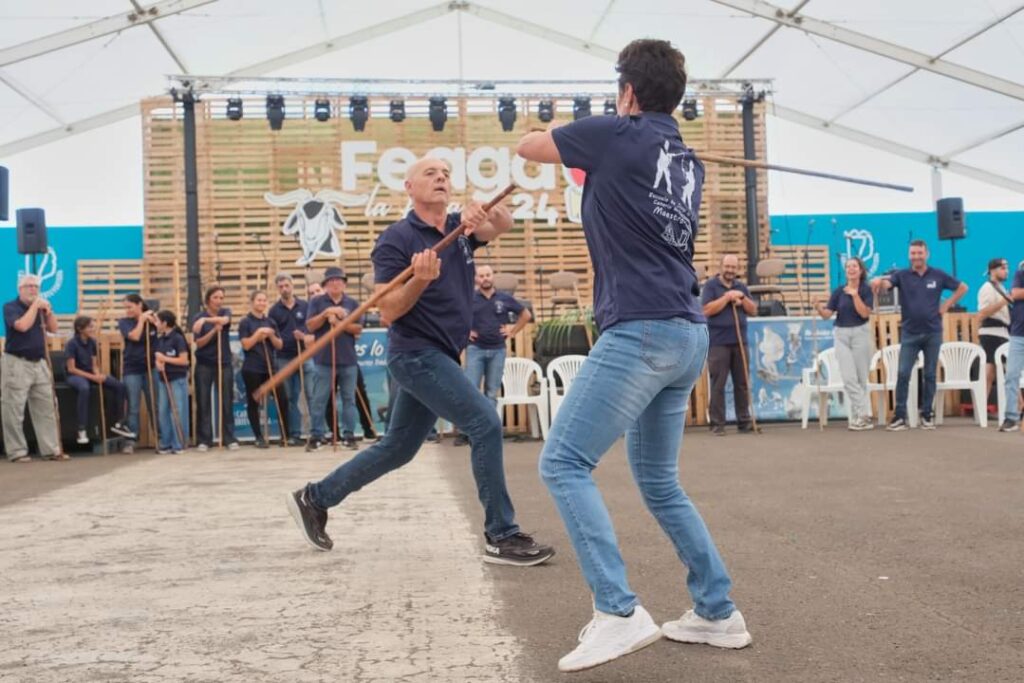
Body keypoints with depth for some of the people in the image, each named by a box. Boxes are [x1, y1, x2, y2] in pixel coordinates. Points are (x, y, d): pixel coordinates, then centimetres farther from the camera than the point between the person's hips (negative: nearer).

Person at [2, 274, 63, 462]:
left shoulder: (40, 307, 14)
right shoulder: (10, 307, -5)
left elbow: (53, 329, 8)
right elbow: (23, 326, -22)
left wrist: (47, 311, -6)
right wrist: (35, 306, -14)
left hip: (40, 363, 6)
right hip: (17, 363, -6)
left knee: (46, 409, 6)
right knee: (14, 410, -3)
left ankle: (51, 450, 9)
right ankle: (17, 452, 2)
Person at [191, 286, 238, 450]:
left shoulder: (225, 312, 1)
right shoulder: (198, 317, -2)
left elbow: (224, 320, -25)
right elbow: (199, 343, -9)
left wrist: (206, 320, -42)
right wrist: (214, 330, -24)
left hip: (224, 363, 1)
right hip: (204, 365, -1)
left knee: (226, 402, 1)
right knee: (203, 402, 1)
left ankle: (230, 439, 7)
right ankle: (204, 440, 7)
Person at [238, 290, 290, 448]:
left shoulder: (270, 321, 11)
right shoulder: (245, 322, -2)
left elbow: (279, 345, 8)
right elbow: (246, 345, -10)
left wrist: (271, 335, -9)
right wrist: (258, 333, -16)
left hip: (270, 367, 4)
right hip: (252, 368, -4)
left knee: (283, 399, -4)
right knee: (253, 403, 1)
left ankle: (285, 436, 6)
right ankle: (259, 438, 10)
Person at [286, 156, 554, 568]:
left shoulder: (460, 228, 9)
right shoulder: (396, 239, -9)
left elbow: (504, 224, -10)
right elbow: (388, 312, -14)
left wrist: (485, 210, -32)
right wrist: (420, 279, -31)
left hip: (439, 357, 8)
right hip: (417, 354, -8)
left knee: (397, 449, 16)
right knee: (485, 423, -17)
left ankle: (314, 498, 30)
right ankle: (501, 537, -11)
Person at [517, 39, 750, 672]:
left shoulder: (615, 134, -2)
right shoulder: (689, 161, 18)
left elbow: (528, 145, 13)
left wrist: (564, 136, 32)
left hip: (640, 332, -8)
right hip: (687, 336, 8)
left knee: (564, 464, -6)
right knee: (659, 481, 17)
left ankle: (619, 612, -13)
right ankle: (718, 612, 20)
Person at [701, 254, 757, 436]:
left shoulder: (741, 286, 15)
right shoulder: (711, 285, 0)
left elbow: (753, 310, 11)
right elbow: (707, 310, -11)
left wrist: (742, 298, -5)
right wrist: (727, 297, -14)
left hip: (739, 341, 5)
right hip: (718, 342, -5)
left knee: (742, 384, 6)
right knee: (718, 385, -4)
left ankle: (744, 422, 12)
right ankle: (717, 424, -1)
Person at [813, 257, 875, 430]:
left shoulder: (866, 290, -2)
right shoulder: (838, 291, 4)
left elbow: (865, 313, -14)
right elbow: (827, 314, -3)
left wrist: (855, 295, -21)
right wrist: (819, 308, -24)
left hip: (861, 333, -2)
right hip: (841, 334, 2)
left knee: (861, 378, 3)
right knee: (849, 378, -7)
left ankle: (856, 416, 8)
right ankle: (864, 414, -4)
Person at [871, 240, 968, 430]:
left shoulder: (938, 275, 2)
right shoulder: (902, 275, -1)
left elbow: (962, 287, 13)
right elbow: (886, 283, -21)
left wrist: (947, 305, 2)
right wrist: (878, 281, -45)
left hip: (933, 332, 1)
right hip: (909, 333, -1)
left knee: (930, 375, 6)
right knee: (903, 374, -6)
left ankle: (927, 414, 13)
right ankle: (899, 416, -4)